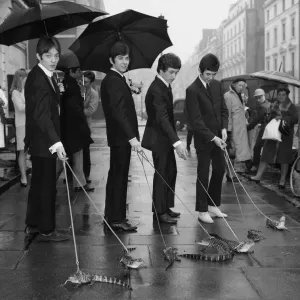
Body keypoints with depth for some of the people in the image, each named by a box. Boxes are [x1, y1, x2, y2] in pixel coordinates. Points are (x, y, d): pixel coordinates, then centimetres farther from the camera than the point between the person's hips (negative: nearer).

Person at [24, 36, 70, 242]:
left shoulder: (45, 76, 11)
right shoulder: (38, 79, -19)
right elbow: (41, 114, -30)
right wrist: (56, 143, -36)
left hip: (41, 141, 10)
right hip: (42, 142, -10)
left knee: (39, 183, 18)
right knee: (47, 185, -1)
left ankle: (33, 225, 30)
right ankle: (46, 230, 10)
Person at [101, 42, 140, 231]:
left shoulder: (117, 79, 15)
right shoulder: (113, 81, -17)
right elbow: (118, 111, -28)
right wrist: (132, 137, -34)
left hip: (120, 136, 11)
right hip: (121, 137, -11)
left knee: (116, 175, 16)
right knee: (119, 176, -5)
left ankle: (112, 215, 26)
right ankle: (117, 218, 2)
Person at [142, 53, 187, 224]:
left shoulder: (165, 86, 7)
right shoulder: (156, 90, -23)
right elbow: (162, 118, -32)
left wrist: (174, 140, 13)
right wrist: (176, 142, -40)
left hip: (165, 137, 9)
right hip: (158, 138, -9)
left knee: (171, 171, 14)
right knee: (162, 173, -3)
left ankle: (165, 207, 26)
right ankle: (159, 212, 8)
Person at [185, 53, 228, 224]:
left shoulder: (217, 85, 7)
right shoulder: (193, 90, -15)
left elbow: (224, 109, 12)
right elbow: (196, 120, -18)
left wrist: (224, 129, -4)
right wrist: (213, 137, -22)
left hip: (218, 136, 7)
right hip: (204, 139, -7)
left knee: (220, 170, 12)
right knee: (203, 174, 1)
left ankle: (213, 205, 27)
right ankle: (202, 210, 13)